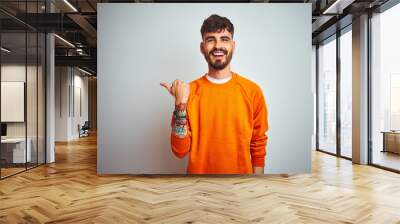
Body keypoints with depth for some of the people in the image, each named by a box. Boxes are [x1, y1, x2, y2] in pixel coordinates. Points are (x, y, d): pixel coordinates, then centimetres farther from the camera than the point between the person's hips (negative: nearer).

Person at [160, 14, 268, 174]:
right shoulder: (188, 91, -10)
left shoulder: (252, 91, -10)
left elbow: (258, 147, -2)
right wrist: (180, 106, -24)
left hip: (242, 170, 1)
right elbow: (180, 151, -13)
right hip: (200, 170, 0)